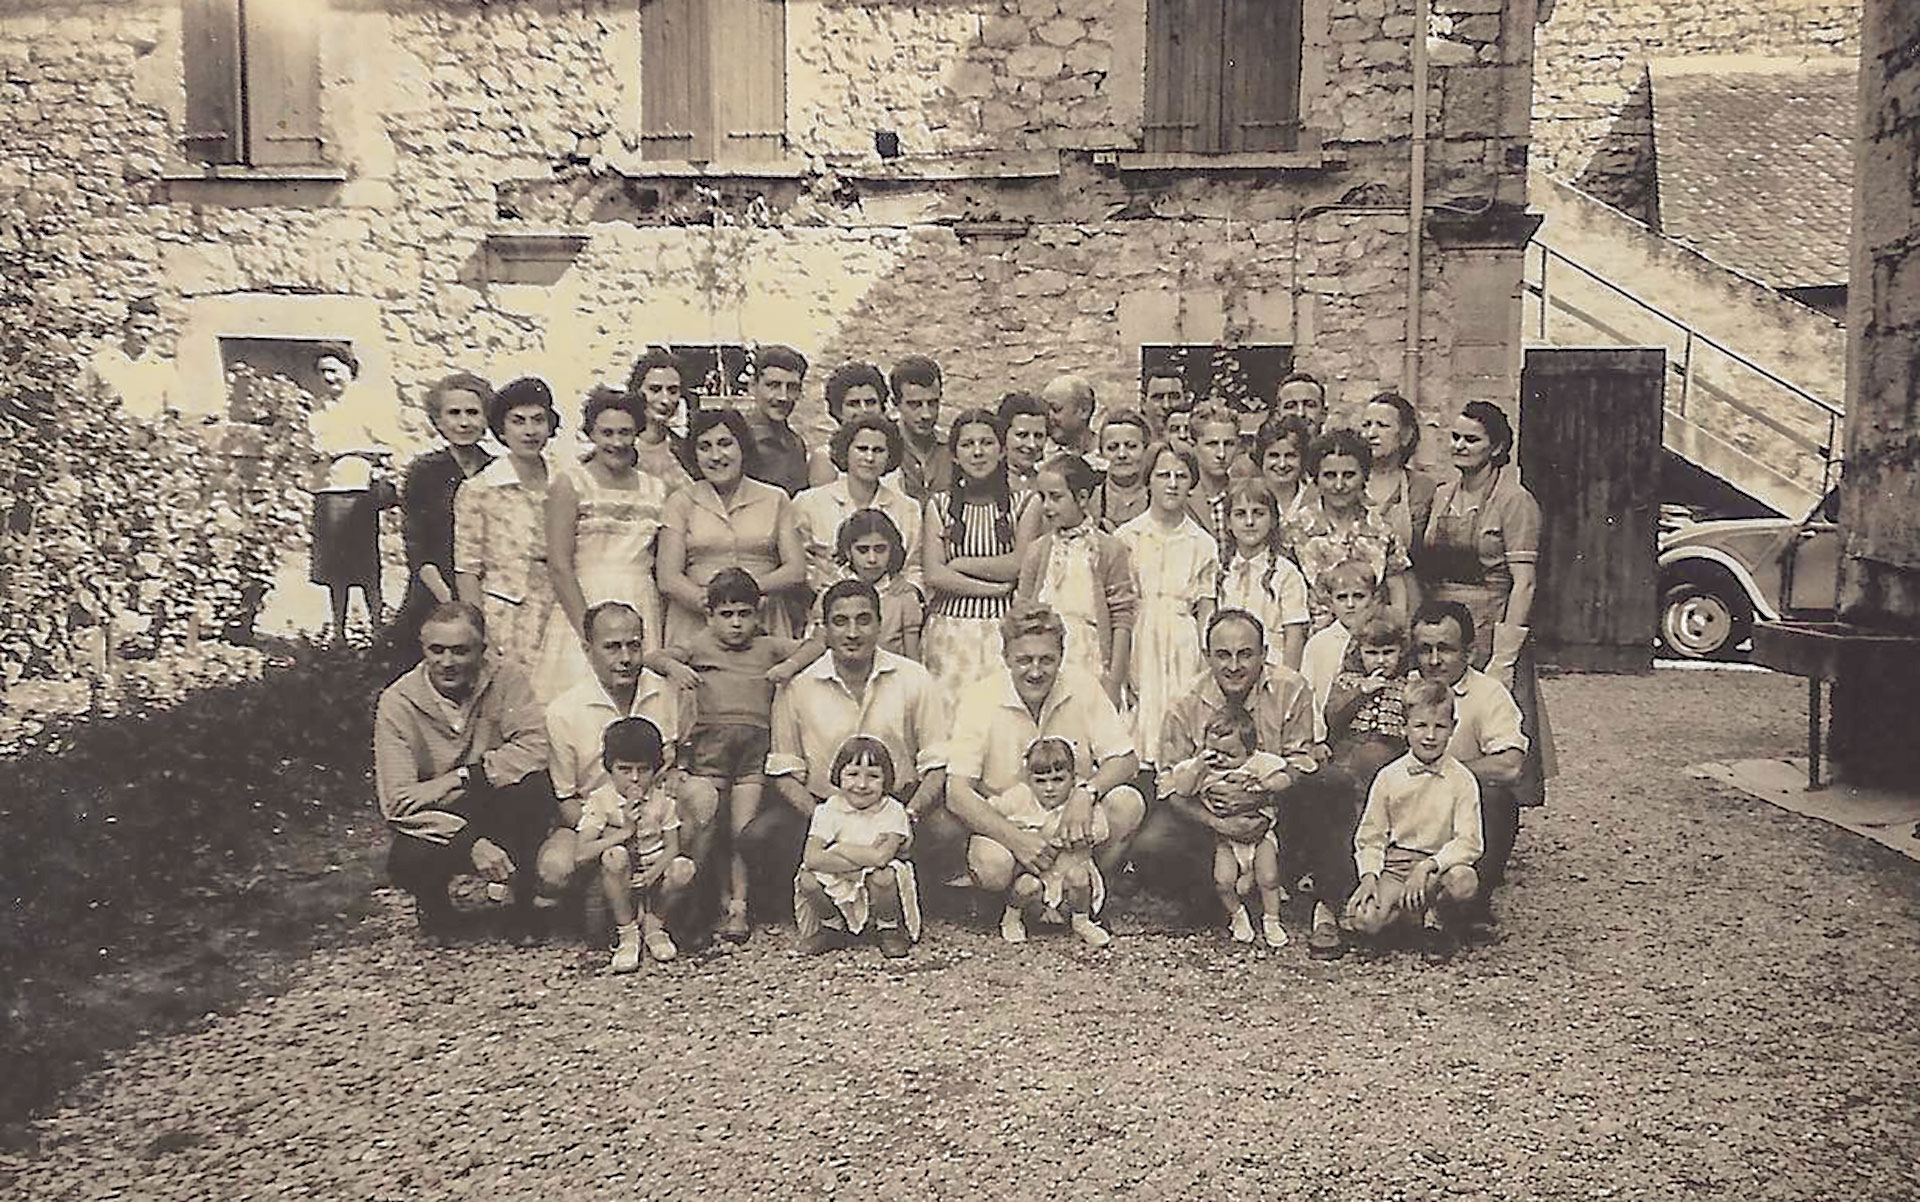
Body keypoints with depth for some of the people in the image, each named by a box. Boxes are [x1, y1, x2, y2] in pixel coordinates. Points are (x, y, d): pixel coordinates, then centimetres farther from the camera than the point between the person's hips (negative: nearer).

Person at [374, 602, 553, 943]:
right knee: (406, 864, -32)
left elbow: (536, 748, -22)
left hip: (499, 816, 1)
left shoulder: (504, 681, -7)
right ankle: (433, 902, 8)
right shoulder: (397, 702, -11)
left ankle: (525, 900, -6)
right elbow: (397, 802, -18)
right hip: (437, 825, -1)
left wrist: (456, 779, -29)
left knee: (533, 786, -29)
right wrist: (472, 843, -31)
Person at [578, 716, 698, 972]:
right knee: (614, 856, -35)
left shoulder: (662, 797, -3)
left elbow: (672, 847, -4)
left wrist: (654, 872, -24)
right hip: (621, 883, -2)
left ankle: (652, 920, 2)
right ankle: (626, 932, -13)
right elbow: (582, 852, -19)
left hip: (653, 875, 2)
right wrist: (624, 832, -28)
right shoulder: (600, 800, -10)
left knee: (683, 869, -30)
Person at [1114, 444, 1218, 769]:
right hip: (1135, 645, -1)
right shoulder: (1126, 537, 4)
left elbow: (1207, 614, 10)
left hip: (1183, 648, 1)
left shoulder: (1204, 544, 9)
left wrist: (1205, 669, -1)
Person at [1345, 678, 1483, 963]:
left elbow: (1469, 843, -12)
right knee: (1363, 921, -25)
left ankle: (1438, 924, -1)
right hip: (1394, 866, 1)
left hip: (1441, 866, -1)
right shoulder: (1389, 777, 2)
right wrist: (1369, 875, -12)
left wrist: (1428, 866, -25)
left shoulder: (1462, 780, -3)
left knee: (1463, 882, -37)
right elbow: (1370, 837, 5)